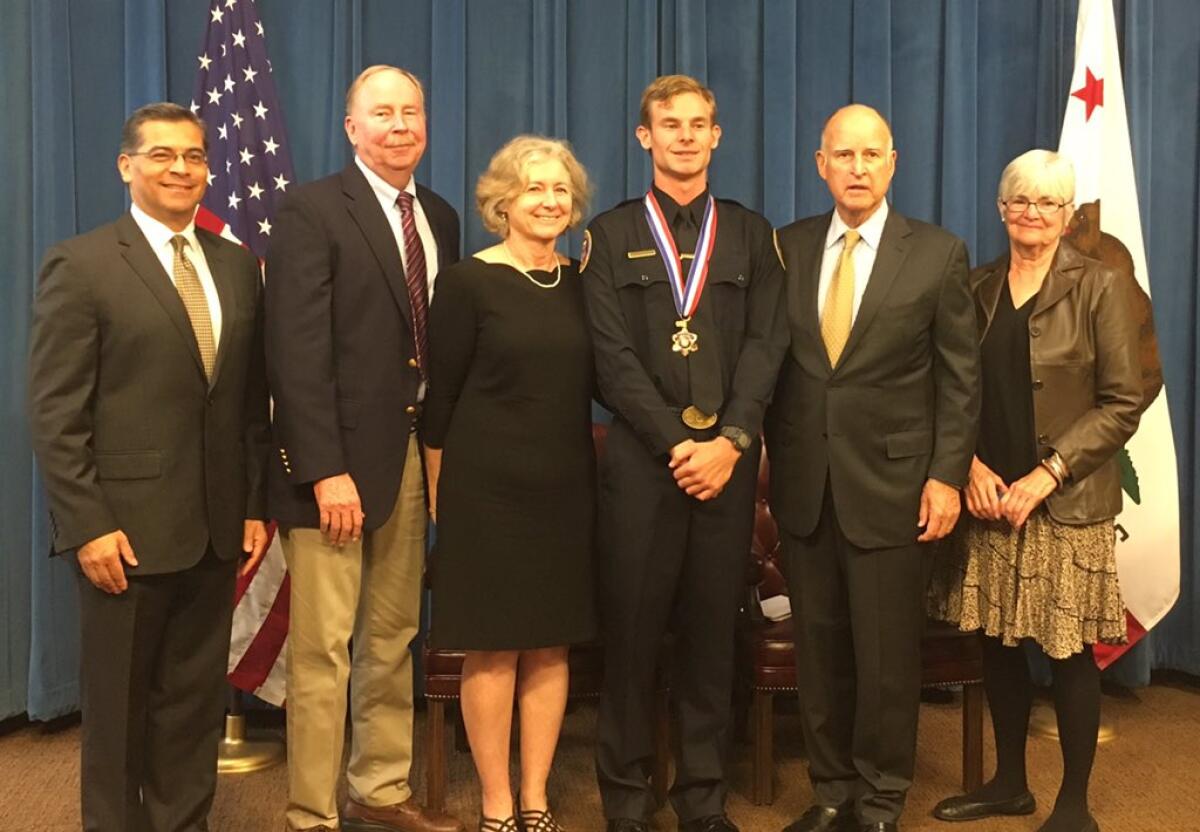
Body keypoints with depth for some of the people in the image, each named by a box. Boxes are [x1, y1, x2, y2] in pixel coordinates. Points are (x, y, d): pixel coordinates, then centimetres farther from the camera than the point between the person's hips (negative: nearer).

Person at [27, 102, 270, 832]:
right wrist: (88, 526, -14)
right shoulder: (81, 265, -5)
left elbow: (252, 401, 11)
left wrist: (255, 506, 6)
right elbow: (55, 414, -9)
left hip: (215, 528, 5)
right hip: (128, 527, -4)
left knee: (196, 701, 13)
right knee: (120, 704, 10)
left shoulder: (238, 266, 10)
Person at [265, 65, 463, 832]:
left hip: (412, 454, 7)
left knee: (394, 639, 14)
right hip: (335, 458, -6)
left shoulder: (440, 218, 13)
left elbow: (439, 342, 13)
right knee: (323, 649, 0)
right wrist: (326, 470, -20)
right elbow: (297, 352, -14)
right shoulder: (312, 210, -7)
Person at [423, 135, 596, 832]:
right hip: (486, 488, -4)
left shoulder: (581, 284, 8)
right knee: (493, 649, 2)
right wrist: (439, 487, -2)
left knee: (551, 645, 8)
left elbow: (595, 383, 12)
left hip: (566, 489, 4)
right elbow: (440, 395, -3)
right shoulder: (469, 283, -5)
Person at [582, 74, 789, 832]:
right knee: (632, 631, 3)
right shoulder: (612, 234, 5)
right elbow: (613, 357, -4)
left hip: (728, 457, 2)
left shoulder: (752, 234, 11)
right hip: (642, 457, -1)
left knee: (713, 631, 7)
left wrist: (729, 441, -11)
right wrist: (676, 444, -12)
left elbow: (767, 345, 2)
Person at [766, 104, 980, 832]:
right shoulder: (789, 247, 6)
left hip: (890, 482, -3)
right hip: (804, 483, 3)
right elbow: (775, 360, 9)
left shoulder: (939, 254, -2)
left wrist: (947, 476, -8)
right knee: (819, 648, 10)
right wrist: (774, 454, 5)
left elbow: (960, 378, -2)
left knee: (886, 653, 5)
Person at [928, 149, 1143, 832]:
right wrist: (971, 465, -6)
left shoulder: (1102, 287, -3)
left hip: (1066, 502, -4)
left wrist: (1045, 476, -15)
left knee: (1069, 651, 1)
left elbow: (1122, 404, -8)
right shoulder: (979, 287, 9)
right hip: (988, 495, 4)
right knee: (999, 642, 10)